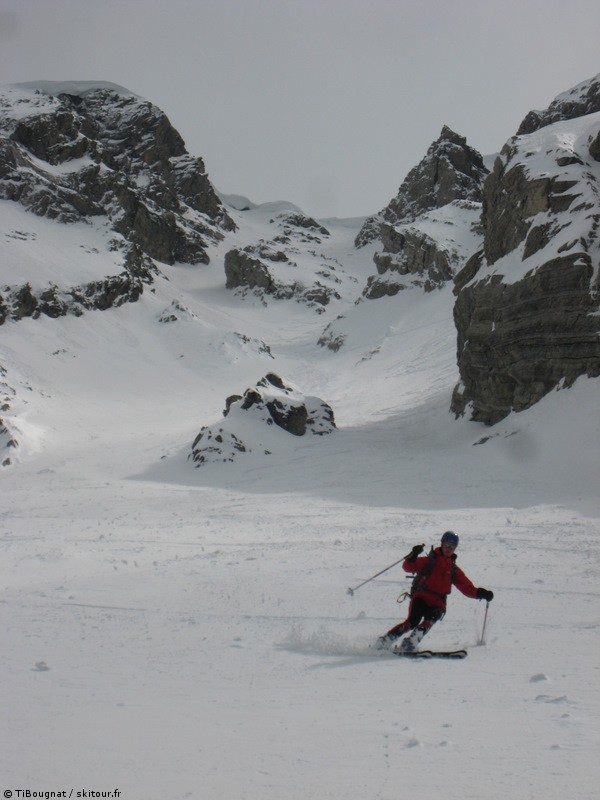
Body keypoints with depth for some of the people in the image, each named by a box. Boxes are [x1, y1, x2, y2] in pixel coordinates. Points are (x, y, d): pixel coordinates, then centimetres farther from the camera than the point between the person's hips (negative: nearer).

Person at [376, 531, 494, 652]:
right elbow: (408, 567, 1)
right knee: (413, 622, -26)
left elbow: (467, 588, 18)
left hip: (437, 603, 3)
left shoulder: (454, 570, 21)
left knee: (432, 617, -32)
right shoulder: (429, 560, 11)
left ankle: (411, 642, -40)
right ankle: (386, 640, -14)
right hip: (420, 597, -3)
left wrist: (480, 593, 1)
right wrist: (413, 556, -18)